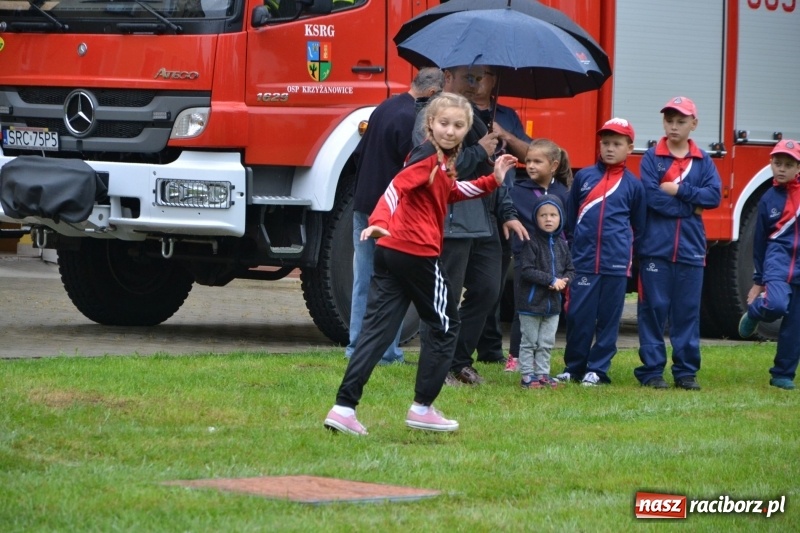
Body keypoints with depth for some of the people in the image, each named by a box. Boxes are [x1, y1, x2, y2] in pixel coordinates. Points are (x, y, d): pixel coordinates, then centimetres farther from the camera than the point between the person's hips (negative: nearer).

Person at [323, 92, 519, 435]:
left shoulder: (444, 161, 18)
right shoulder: (429, 158, -12)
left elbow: (452, 191, 38)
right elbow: (398, 186, -27)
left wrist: (493, 181, 30)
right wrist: (380, 221, -43)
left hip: (391, 252, 9)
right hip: (417, 253, -9)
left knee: (377, 328, 4)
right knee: (445, 325, 8)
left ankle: (344, 408, -4)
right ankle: (422, 408, 12)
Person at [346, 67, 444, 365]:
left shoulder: (384, 108, 11)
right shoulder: (411, 119, -17)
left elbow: (359, 153, 18)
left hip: (364, 205, 8)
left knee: (363, 281, 11)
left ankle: (356, 346, 14)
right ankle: (386, 352, 1)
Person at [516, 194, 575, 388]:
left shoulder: (561, 244, 7)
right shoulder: (532, 242, -12)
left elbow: (570, 269, 12)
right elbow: (526, 270, -19)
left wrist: (563, 281, -11)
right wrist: (551, 280, -20)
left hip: (553, 303, 6)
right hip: (531, 301, -6)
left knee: (546, 343, 12)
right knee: (529, 342, 2)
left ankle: (542, 373, 20)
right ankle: (527, 375, 6)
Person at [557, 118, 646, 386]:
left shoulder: (633, 185, 5)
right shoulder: (583, 177, 7)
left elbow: (639, 227, 12)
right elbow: (570, 217, 12)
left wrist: (627, 250, 6)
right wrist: (570, 249, 10)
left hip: (616, 263, -1)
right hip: (583, 261, 1)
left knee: (608, 318, 3)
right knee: (578, 316, 1)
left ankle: (597, 369, 12)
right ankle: (573, 367, 13)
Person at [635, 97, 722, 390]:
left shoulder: (703, 161, 9)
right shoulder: (652, 157, 1)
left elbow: (714, 196, -3)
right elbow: (651, 196, -11)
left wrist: (679, 190, -10)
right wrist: (691, 205, -6)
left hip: (690, 249, 2)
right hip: (656, 247, -2)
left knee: (688, 311, 5)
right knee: (654, 308, -1)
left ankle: (686, 371, 10)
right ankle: (651, 369, 4)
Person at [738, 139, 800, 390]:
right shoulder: (768, 199, 5)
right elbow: (759, 240, 11)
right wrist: (758, 280, 12)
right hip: (777, 260, -1)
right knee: (775, 304, -28)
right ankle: (754, 313, 6)